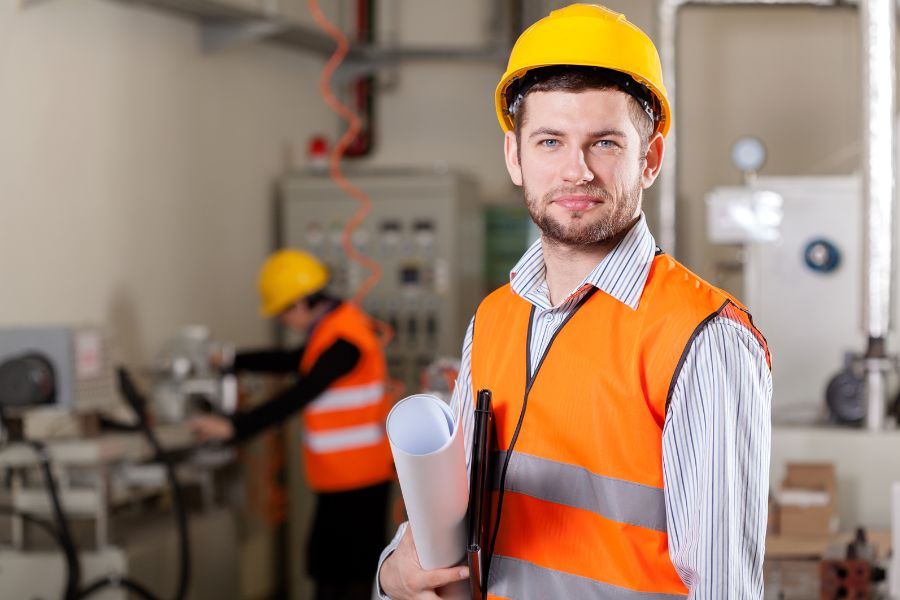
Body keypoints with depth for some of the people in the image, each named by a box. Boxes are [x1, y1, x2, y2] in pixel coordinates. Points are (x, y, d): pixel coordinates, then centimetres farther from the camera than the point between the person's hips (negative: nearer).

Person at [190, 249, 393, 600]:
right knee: (327, 570, 14)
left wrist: (233, 428, -25)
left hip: (356, 480, -10)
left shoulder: (343, 341, -22)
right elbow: (292, 362, 21)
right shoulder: (333, 327, 10)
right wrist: (230, 361, 18)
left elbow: (296, 398, -26)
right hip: (342, 477, 10)